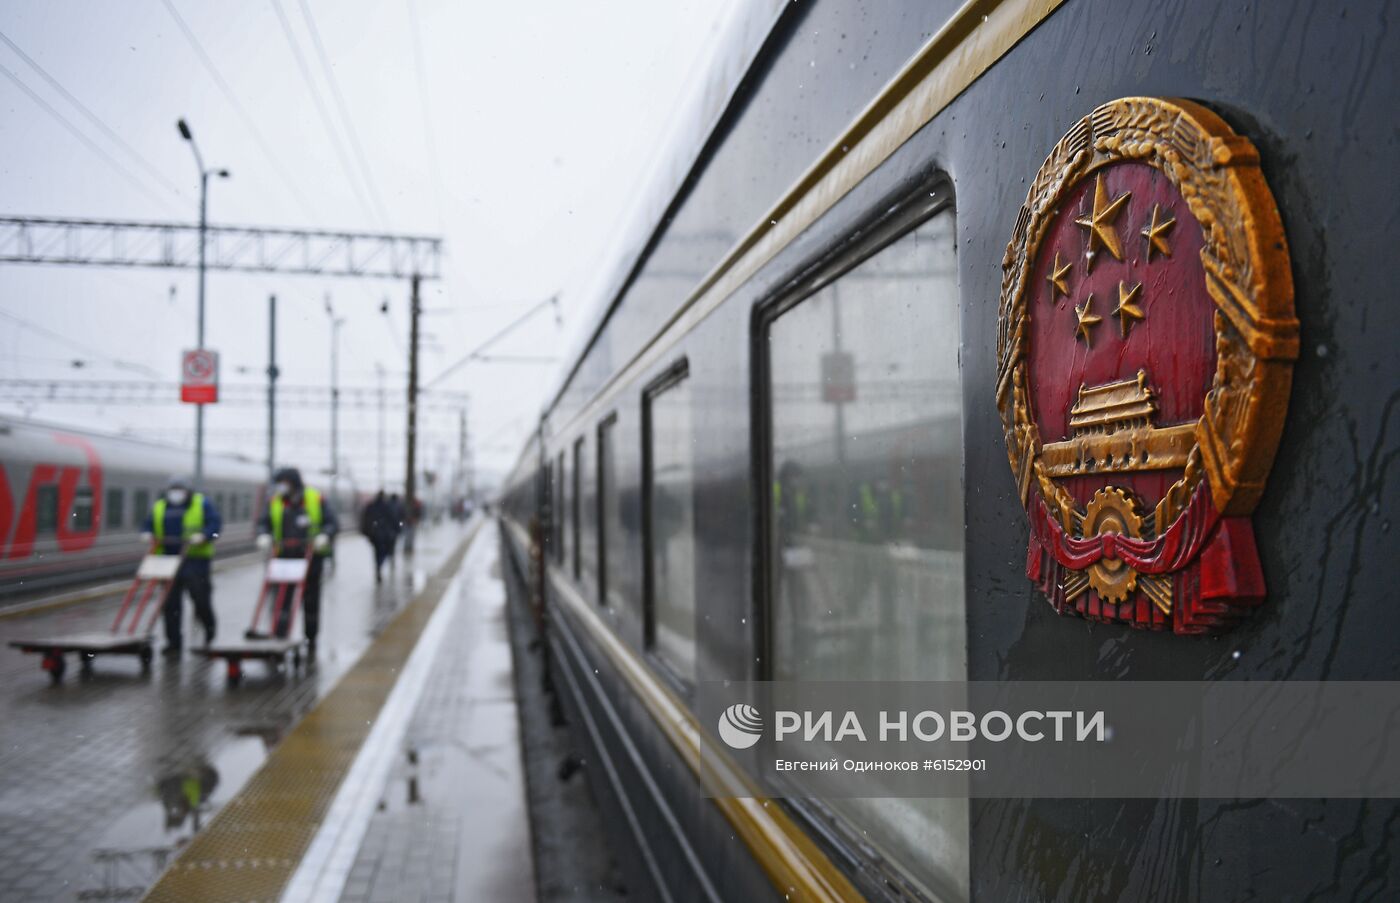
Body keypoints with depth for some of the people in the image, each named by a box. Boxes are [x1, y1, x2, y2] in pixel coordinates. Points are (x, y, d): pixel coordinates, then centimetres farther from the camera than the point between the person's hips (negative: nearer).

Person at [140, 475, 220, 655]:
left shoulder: (202, 504, 4)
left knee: (200, 596, -5)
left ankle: (209, 627, 24)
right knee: (170, 602, 2)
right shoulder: (158, 507, 16)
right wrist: (147, 535, -3)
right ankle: (173, 642, 10)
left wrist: (203, 536, -21)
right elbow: (147, 526, 19)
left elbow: (215, 523, -4)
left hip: (195, 559, -4)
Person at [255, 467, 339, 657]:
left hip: (311, 557, -1)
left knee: (311, 600, 9)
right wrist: (263, 535, -11)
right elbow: (264, 522, 10)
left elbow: (332, 523, -1)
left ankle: (311, 641, 23)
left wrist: (324, 535, -19)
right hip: (284, 557, 1)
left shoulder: (317, 499, -1)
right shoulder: (275, 501, 6)